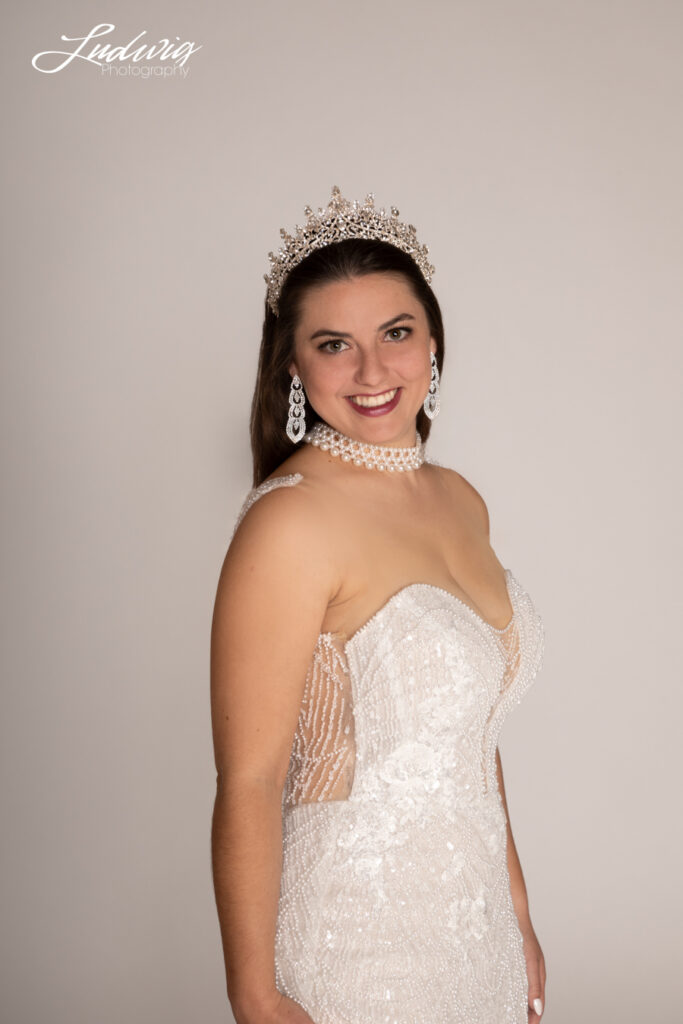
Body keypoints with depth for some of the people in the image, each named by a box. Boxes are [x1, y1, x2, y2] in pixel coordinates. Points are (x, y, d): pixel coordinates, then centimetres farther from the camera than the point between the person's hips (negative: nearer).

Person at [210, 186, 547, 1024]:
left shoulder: (461, 503, 3)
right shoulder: (291, 522, -20)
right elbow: (248, 783, -19)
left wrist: (517, 916, 13)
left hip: (475, 931, 7)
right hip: (355, 948, -7)